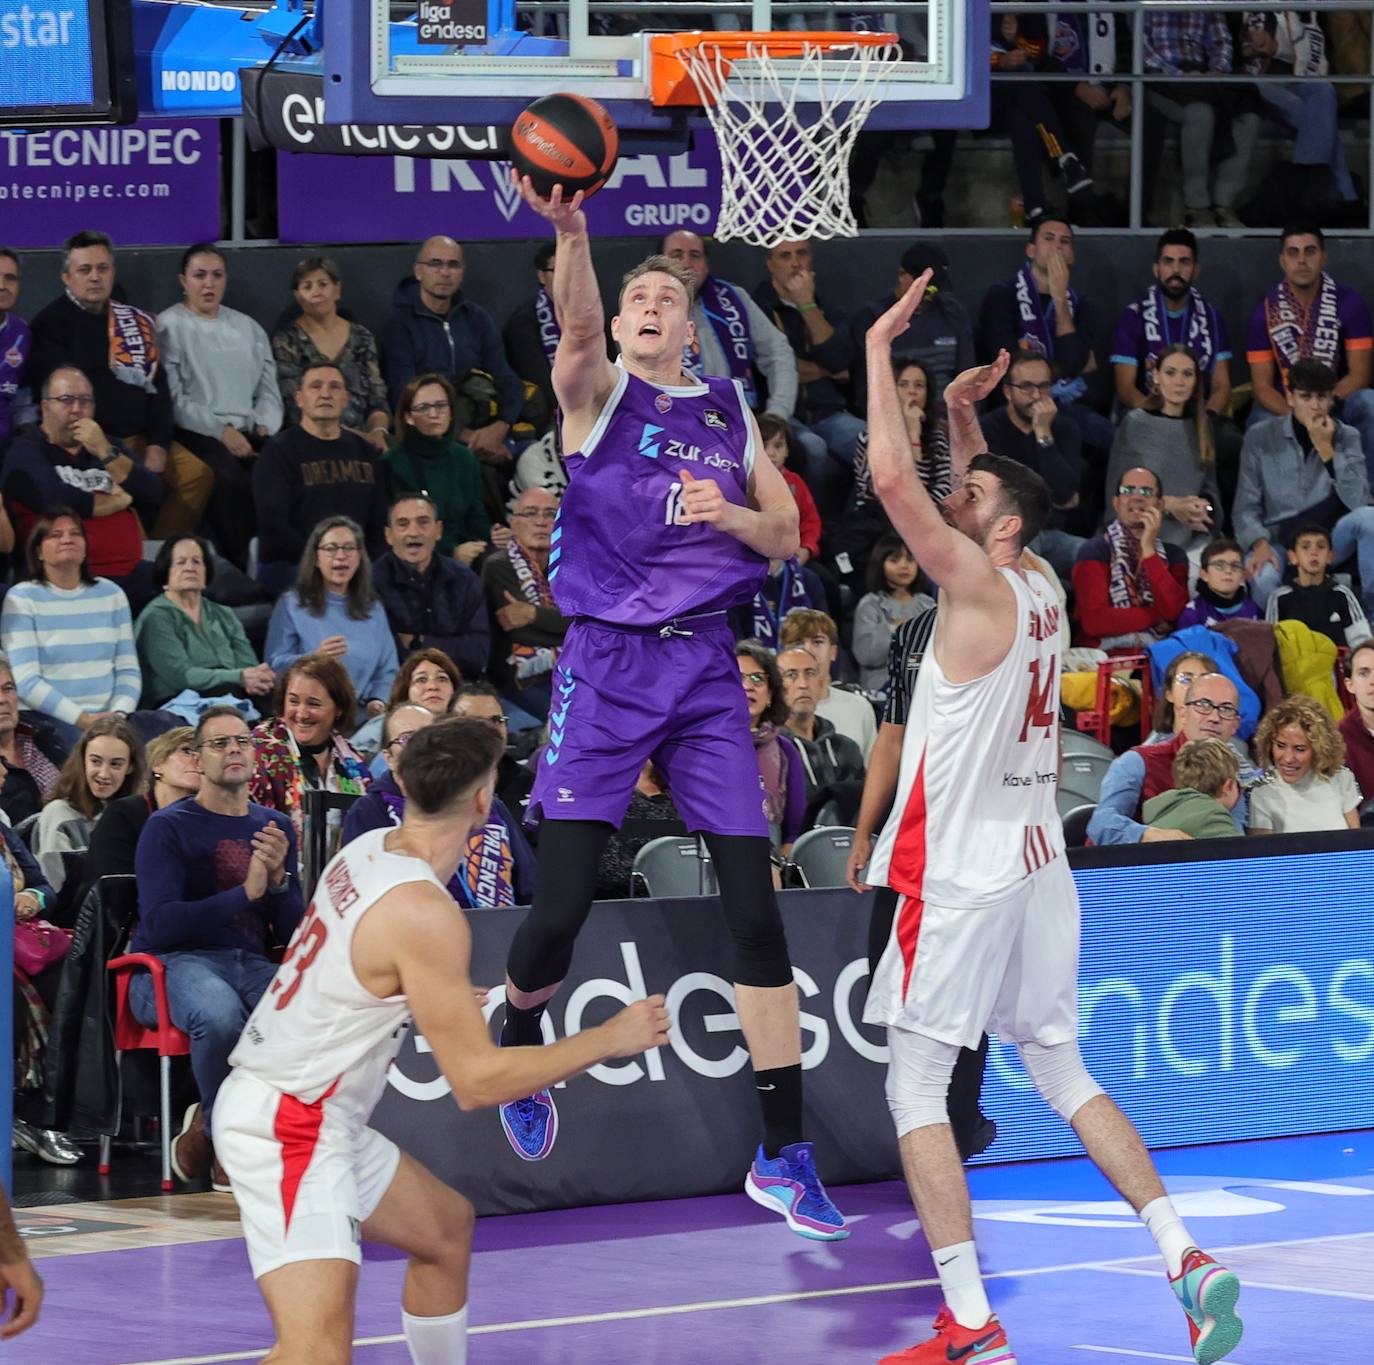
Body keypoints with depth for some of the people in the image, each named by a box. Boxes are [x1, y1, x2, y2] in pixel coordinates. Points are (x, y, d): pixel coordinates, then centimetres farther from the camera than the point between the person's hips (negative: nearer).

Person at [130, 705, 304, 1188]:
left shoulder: (274, 828, 15)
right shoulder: (169, 827, 0)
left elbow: (293, 933, 12)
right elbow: (158, 925, -12)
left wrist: (278, 878, -9)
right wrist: (246, 892, -16)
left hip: (251, 964, 5)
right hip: (174, 964, -5)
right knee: (221, 1015, -40)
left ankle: (207, 1127, -8)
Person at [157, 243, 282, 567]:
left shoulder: (247, 328, 23)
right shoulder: (169, 327, 5)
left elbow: (268, 389, 20)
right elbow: (172, 398, -5)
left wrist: (266, 428, -1)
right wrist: (221, 431, -13)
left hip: (250, 432, 5)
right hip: (197, 434, -5)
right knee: (230, 477, -37)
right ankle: (241, 563, -28)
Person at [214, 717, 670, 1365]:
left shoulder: (368, 850, 4)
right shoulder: (425, 914, -24)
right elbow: (478, 1081, -20)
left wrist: (444, 1004, 41)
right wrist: (610, 1040, -11)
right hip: (289, 1128, -10)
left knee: (446, 1228, 31)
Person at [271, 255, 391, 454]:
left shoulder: (361, 338, 14)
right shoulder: (288, 340, 5)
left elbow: (377, 400, 12)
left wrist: (378, 431, -11)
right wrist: (351, 435, -16)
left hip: (362, 441, 3)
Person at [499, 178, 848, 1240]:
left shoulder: (728, 411, 14)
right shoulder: (598, 392, 3)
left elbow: (789, 535, 16)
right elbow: (577, 325, -20)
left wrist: (728, 514, -7)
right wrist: (571, 233, -40)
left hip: (706, 665, 3)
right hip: (607, 662, -3)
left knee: (757, 909, -3)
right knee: (561, 905, -9)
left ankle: (785, 1152, 1)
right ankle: (519, 1046, 24)